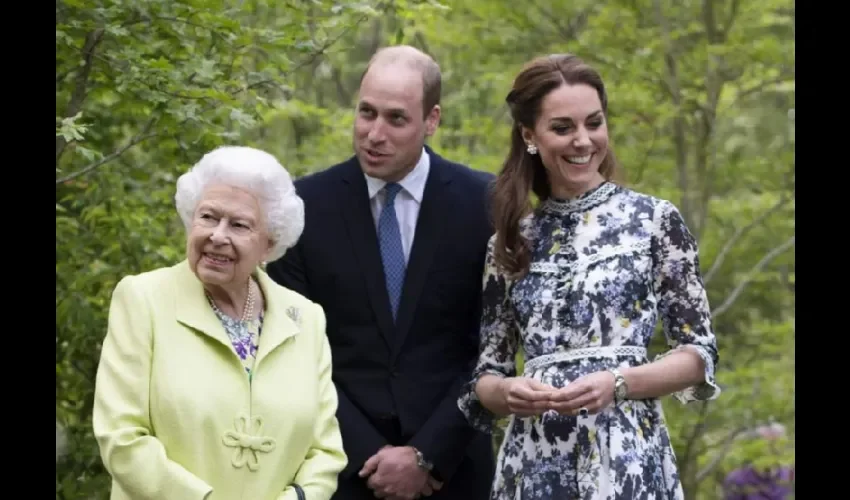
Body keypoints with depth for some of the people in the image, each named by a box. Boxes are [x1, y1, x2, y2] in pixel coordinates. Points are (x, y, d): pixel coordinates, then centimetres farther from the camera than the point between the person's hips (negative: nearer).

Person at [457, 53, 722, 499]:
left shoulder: (655, 219, 0)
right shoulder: (509, 240, 8)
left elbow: (699, 353, 0)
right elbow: (485, 373, 10)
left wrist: (619, 383, -15)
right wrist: (507, 390, -12)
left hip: (625, 457, -2)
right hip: (532, 463, 3)